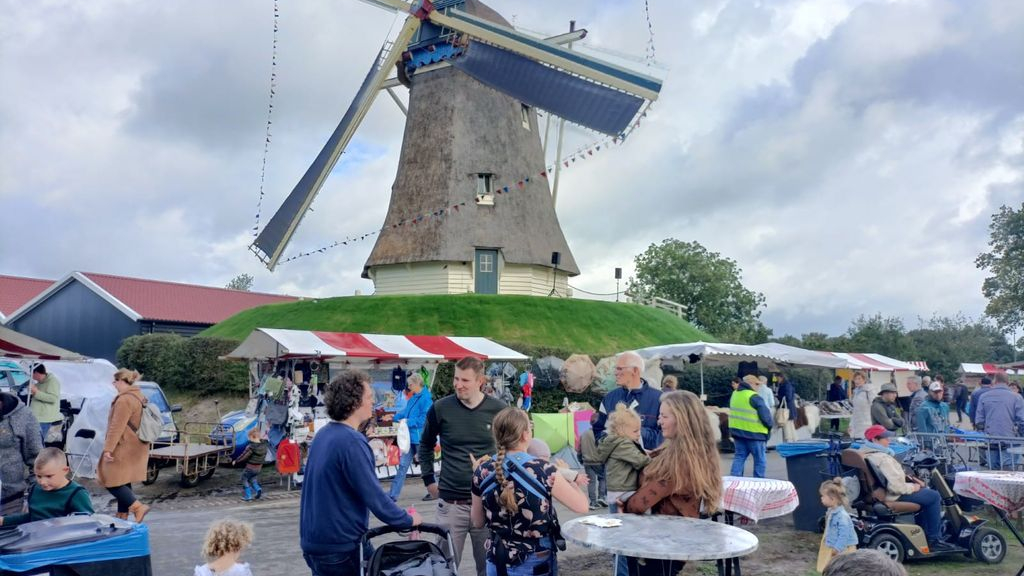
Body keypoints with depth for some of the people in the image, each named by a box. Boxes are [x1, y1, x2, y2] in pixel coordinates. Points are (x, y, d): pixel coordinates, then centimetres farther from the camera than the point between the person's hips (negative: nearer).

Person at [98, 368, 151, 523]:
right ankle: (122, 516, 19)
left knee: (112, 482, -5)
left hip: (124, 449, -10)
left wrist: (108, 448, -21)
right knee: (123, 482, 14)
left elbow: (117, 427, -23)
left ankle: (138, 507, -12)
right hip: (134, 448, 10)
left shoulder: (124, 400, -19)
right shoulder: (139, 396, 14)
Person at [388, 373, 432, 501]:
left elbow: (425, 419, -22)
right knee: (403, 465, 10)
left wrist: (409, 422, -18)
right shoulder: (413, 398, 11)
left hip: (419, 437, -8)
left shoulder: (426, 398, -17)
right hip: (410, 437, 9)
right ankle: (393, 494, 15)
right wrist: (394, 417, 4)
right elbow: (405, 412, 17)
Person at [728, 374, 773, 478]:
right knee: (760, 460, 6)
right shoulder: (754, 398, -16)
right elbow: (765, 415, -16)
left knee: (739, 457, 12)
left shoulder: (735, 394, 9)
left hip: (737, 431, 7)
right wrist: (769, 426, 1)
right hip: (754, 433, -7)